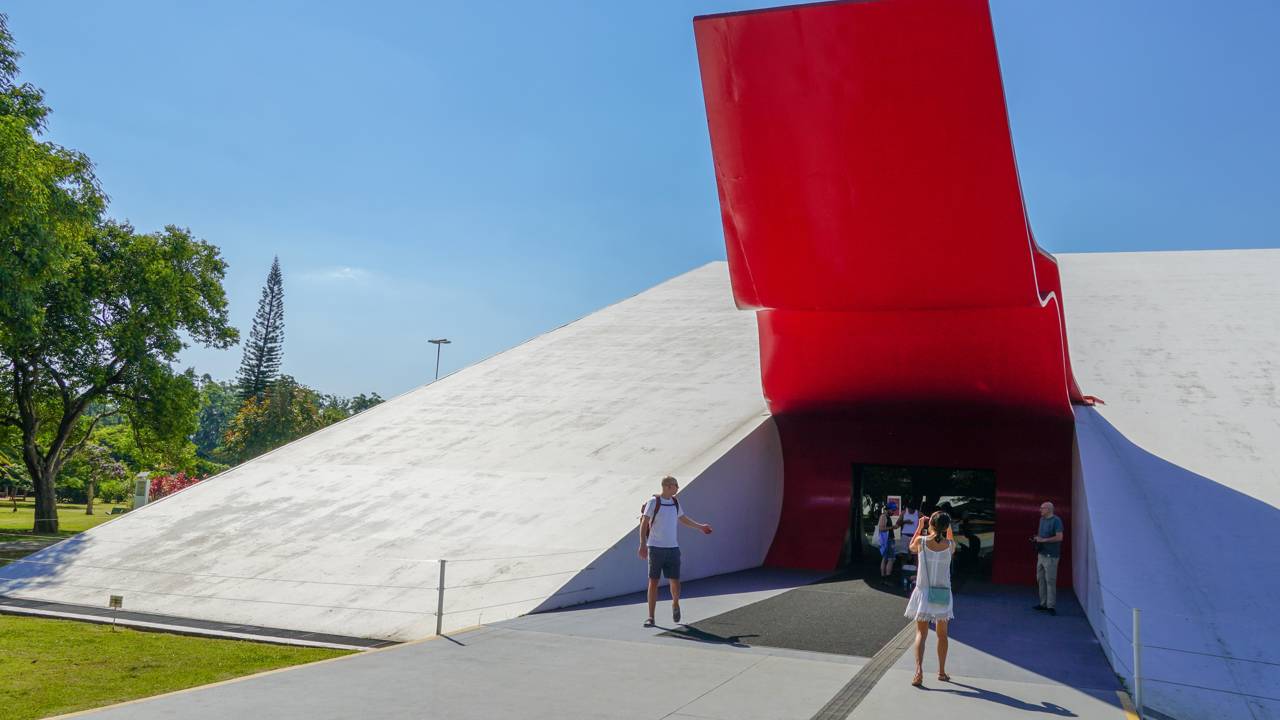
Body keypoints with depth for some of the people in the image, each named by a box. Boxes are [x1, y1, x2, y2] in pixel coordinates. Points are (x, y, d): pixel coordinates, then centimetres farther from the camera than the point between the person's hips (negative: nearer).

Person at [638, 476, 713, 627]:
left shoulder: (675, 502, 10)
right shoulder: (653, 502, -7)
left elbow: (683, 518, 29)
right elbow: (644, 524, -8)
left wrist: (700, 526, 37)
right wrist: (643, 544, -17)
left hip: (673, 548, 4)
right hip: (655, 548, -4)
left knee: (675, 581, 2)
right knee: (653, 582, -2)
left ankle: (675, 605, 31)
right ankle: (651, 617, 5)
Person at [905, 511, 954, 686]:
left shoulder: (921, 540, -10)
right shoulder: (951, 544, -8)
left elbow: (911, 548, 13)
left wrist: (919, 527, 16)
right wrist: (946, 529, 15)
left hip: (924, 592, -1)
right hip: (943, 593, 1)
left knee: (921, 633, 3)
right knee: (942, 634, 17)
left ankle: (919, 670, -15)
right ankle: (942, 671, 26)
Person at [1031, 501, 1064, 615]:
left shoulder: (1056, 520, -11)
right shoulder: (1042, 519, 13)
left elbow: (1059, 537, -18)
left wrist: (1043, 540, -18)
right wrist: (1036, 538, 6)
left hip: (1051, 555, -8)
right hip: (1041, 554, 8)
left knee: (1050, 581, -7)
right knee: (1041, 579, 10)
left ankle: (1051, 606, -3)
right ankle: (1043, 604, 18)